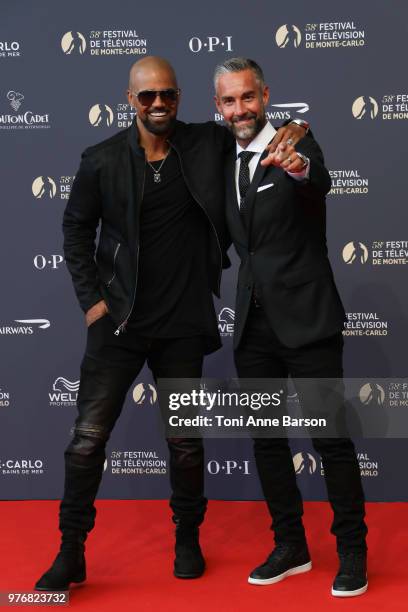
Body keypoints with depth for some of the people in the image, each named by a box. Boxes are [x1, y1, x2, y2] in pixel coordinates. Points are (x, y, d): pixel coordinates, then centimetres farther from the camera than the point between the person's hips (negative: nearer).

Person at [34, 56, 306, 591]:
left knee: (185, 440, 11)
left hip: (183, 324, 1)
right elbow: (77, 230, 6)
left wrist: (291, 130, -10)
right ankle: (72, 551, 15)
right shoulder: (102, 161, -3)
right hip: (119, 321, -1)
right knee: (88, 436, -1)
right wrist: (91, 299, -2)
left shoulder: (207, 143, -1)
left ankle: (188, 538, 32)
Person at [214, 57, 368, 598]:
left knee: (332, 437, -1)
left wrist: (299, 167, -51)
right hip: (253, 325, 7)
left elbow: (320, 183, -31)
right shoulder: (226, 162, 11)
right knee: (267, 439, 12)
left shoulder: (298, 147, -7)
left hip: (305, 319, -6)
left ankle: (352, 553, 14)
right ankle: (290, 547, 26)